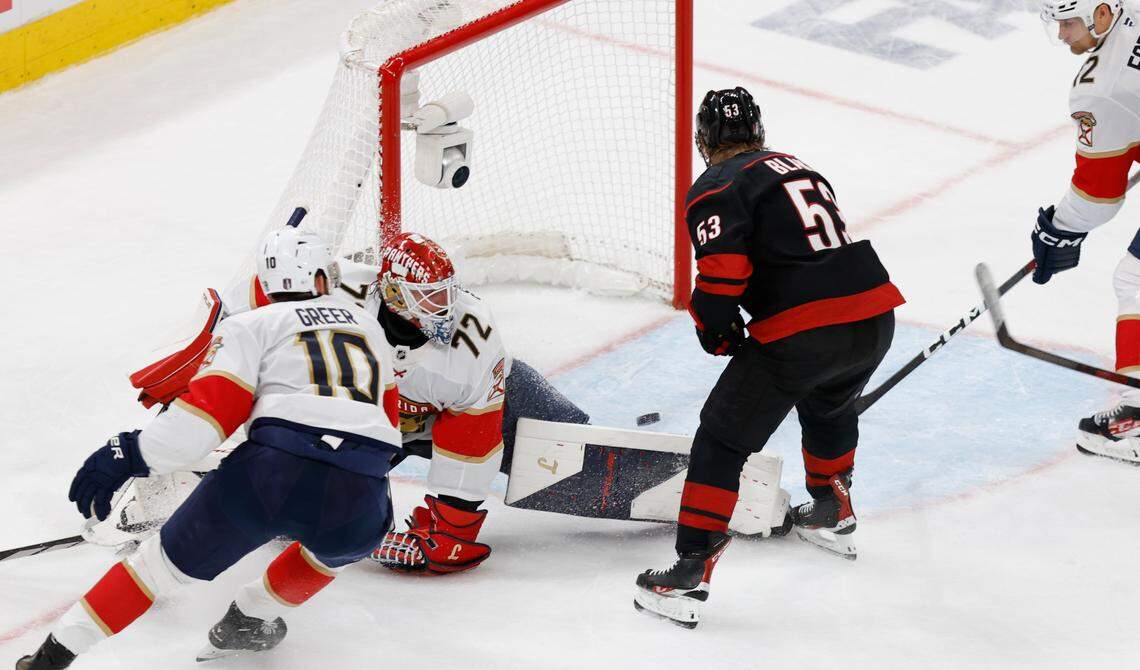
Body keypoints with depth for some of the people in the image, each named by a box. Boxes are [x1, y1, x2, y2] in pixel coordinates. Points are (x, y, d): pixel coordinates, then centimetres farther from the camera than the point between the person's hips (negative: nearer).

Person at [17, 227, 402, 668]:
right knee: (337, 548, 38)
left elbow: (210, 407, -1)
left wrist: (131, 454, -1)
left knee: (170, 560, 13)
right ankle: (250, 618, 37)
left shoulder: (252, 327, 15)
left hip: (273, 471, -2)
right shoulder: (368, 326, 28)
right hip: (361, 498, 2)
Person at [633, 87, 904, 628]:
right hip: (875, 319, 7)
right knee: (828, 403, 37)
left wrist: (718, 333, 6)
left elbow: (723, 271, -12)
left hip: (801, 334, -7)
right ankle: (832, 515, 54)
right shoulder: (800, 168, 26)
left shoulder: (716, 188, 1)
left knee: (723, 437, 3)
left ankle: (690, 573, -2)